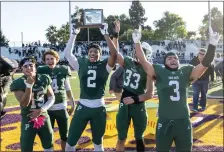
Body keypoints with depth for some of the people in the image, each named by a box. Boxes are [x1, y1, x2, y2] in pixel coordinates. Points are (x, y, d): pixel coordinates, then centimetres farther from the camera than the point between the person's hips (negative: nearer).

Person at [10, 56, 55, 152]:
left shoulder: (44, 79, -2)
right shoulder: (18, 83, -11)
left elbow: (51, 98, 2)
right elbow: (24, 103, -20)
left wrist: (41, 109, -14)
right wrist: (29, 85, -27)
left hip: (44, 118, 3)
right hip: (28, 120, -3)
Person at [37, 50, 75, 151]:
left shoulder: (63, 71, -1)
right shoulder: (41, 72, -5)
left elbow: (68, 90, 9)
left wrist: (73, 104, 12)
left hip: (61, 107, 1)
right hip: (47, 108, -1)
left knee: (65, 135, 13)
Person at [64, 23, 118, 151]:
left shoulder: (105, 65, -2)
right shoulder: (81, 63, 3)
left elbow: (114, 54, -18)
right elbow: (67, 53, -5)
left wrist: (105, 34, -19)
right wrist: (74, 34, -8)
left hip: (99, 108, -1)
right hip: (82, 107, 1)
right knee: (70, 142, 7)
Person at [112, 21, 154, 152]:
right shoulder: (128, 62, 1)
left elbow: (150, 93, -13)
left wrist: (135, 99, -22)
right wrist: (116, 35, -11)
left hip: (138, 106, -3)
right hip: (124, 105, 3)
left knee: (139, 138, 16)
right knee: (121, 139, 13)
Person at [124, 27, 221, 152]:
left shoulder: (186, 72, 4)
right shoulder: (159, 72, 0)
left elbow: (205, 64, -4)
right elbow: (143, 61, -9)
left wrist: (212, 44, -14)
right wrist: (137, 42, -18)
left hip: (183, 121, 2)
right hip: (164, 122, -2)